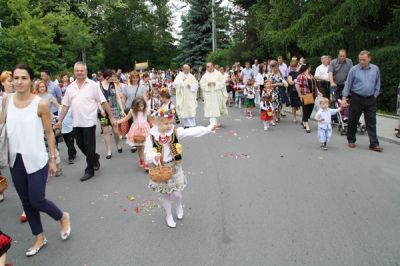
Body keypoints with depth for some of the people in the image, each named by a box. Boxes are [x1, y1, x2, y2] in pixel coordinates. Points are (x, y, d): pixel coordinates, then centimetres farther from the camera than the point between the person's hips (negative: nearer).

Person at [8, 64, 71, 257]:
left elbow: (49, 133, -7)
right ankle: (39, 238, 32)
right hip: (15, 159, 5)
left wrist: (53, 159, -5)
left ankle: (63, 217, 31)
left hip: (36, 159, -5)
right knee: (26, 201, 14)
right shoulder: (6, 100, -1)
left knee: (36, 201, 0)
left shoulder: (41, 104, -13)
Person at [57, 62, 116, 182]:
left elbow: (104, 102, -7)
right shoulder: (70, 87, 8)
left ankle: (89, 170, 15)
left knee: (89, 146, 2)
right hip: (76, 122, 5)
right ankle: (95, 158, 38)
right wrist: (60, 121, 8)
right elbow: (65, 105, 10)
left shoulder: (93, 85, -5)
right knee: (80, 144, 13)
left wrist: (111, 117, -10)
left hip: (89, 121, -5)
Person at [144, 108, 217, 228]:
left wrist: (208, 128, -25)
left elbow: (192, 132, -17)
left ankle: (179, 205, 41)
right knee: (165, 195, 13)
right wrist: (154, 156, -30)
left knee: (176, 194, 3)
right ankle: (169, 216, 36)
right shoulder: (152, 137, -13)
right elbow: (147, 155, -8)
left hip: (174, 167, 1)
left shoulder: (176, 132, -11)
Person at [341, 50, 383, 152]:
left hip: (370, 100, 2)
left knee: (371, 122, 1)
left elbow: (377, 83, 14)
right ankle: (351, 140, 23)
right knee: (353, 121, 7)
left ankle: (374, 144, 3)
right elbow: (348, 84, -2)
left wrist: (375, 95, 9)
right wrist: (344, 98, -7)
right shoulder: (354, 69, -5)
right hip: (356, 99, -2)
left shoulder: (375, 69, 4)